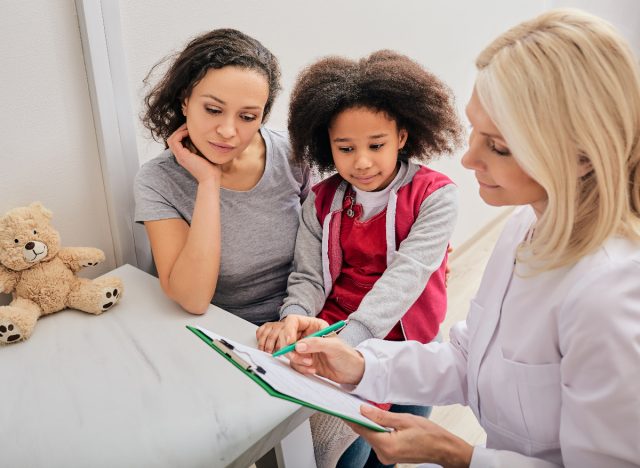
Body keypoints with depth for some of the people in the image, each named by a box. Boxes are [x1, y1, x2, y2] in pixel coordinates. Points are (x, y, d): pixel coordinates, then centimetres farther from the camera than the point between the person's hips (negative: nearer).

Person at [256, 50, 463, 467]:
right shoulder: (322, 201, 4)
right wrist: (293, 318, -23)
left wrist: (349, 338, -33)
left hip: (403, 344, -2)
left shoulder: (435, 195, -8)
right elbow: (309, 275, 1)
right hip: (331, 341, 3)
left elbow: (406, 275, -20)